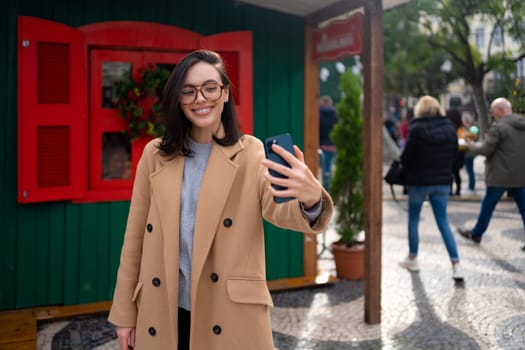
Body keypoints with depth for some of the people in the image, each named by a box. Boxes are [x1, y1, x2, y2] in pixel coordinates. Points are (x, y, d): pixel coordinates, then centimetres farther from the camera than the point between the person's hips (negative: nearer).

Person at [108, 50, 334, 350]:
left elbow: (277, 208, -20)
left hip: (231, 316, -2)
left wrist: (310, 199, -42)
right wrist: (125, 312, 7)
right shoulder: (155, 154, 3)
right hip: (163, 316, 2)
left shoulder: (250, 152, -3)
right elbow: (135, 237, 6)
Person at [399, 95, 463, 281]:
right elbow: (454, 156, 6)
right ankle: (456, 265, 1)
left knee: (413, 219, 15)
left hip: (419, 182, -4)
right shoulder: (450, 129, 0)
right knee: (443, 222, 8)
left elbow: (405, 158, -11)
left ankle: (412, 259, 24)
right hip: (443, 182, 4)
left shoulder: (416, 129, -14)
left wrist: (408, 171, 8)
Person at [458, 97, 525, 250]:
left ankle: (476, 233, 24)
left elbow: (486, 150, -15)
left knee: (488, 205, 9)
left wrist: (472, 146, 2)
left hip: (500, 176, -6)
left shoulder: (499, 127, -15)